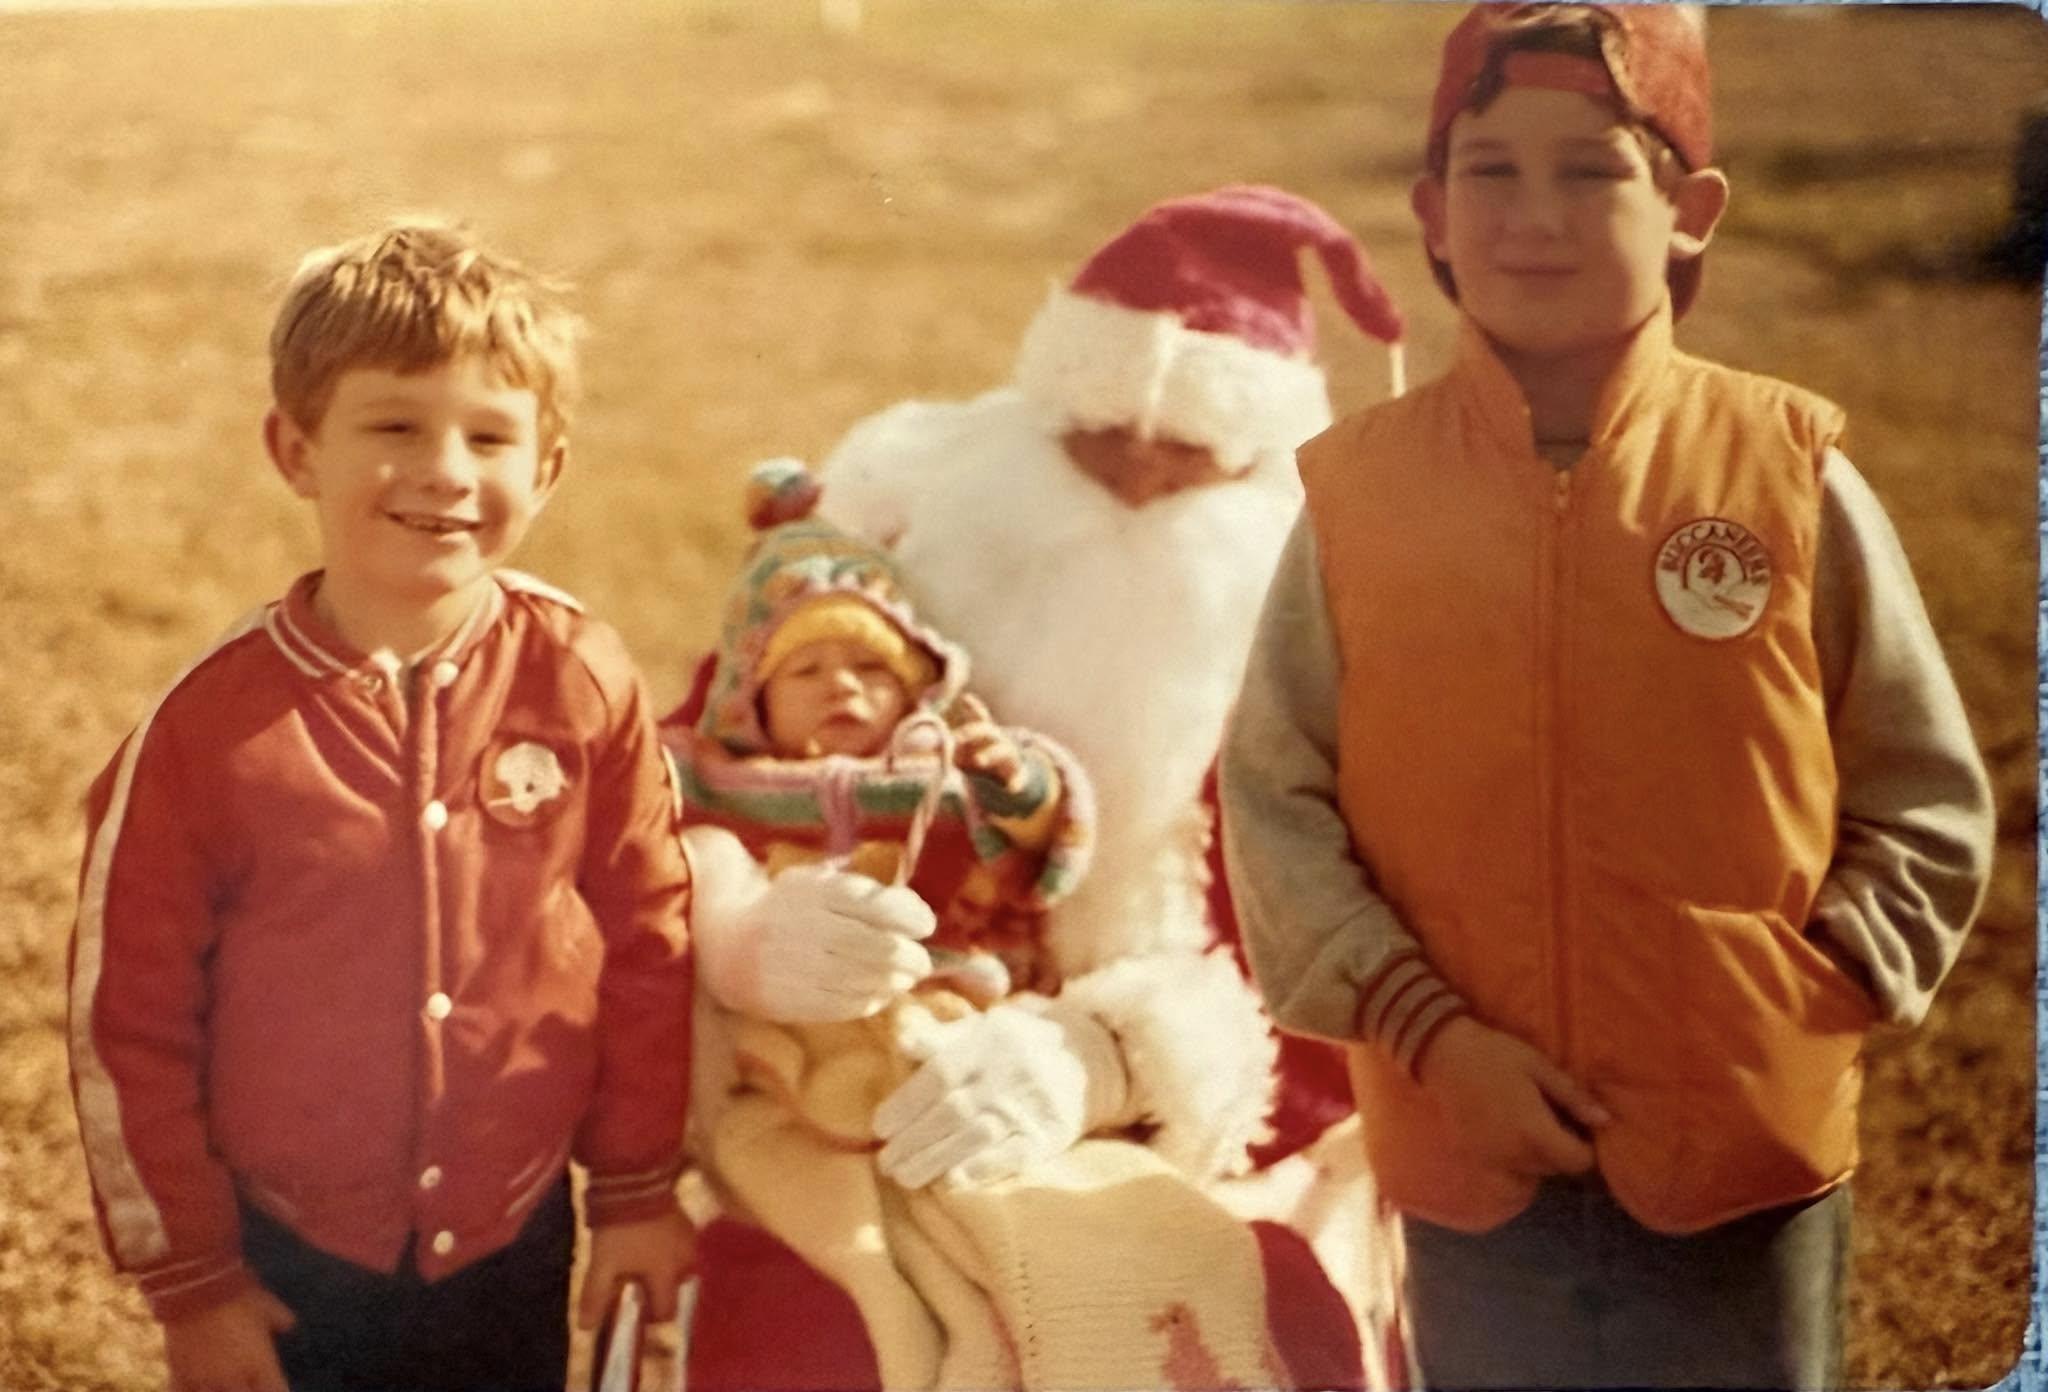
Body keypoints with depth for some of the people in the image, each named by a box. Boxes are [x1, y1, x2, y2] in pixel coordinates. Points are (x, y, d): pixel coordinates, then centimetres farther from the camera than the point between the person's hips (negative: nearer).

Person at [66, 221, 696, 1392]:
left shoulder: (584, 682, -11)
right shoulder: (213, 724, -16)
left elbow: (647, 938, 0)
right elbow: (126, 1017, -8)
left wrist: (641, 1190, 6)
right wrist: (190, 1281, -3)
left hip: (514, 1253, 2)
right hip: (288, 1270, -1)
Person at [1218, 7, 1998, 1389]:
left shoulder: (1790, 473, -6)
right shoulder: (1364, 488, -4)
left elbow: (1928, 804, 0)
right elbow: (1274, 801, -3)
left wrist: (1800, 1007, -10)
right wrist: (1434, 1035, -11)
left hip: (1744, 1166, -1)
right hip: (1472, 1160, 1)